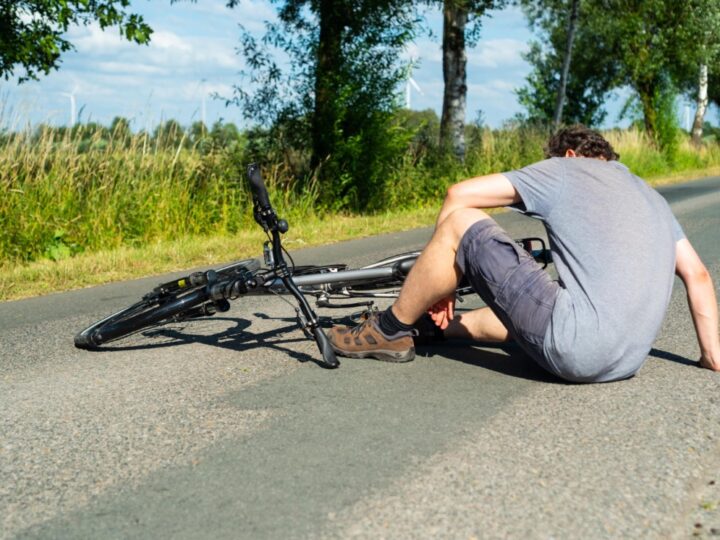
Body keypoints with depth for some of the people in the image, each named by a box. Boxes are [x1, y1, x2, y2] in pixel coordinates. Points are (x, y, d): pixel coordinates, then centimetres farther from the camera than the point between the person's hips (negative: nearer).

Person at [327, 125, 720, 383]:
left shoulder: (564, 169, 8)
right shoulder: (651, 196, 26)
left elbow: (459, 194, 5)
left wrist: (438, 285, 14)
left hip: (574, 352, -8)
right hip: (626, 366, 8)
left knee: (460, 221, 2)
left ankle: (391, 330, 14)